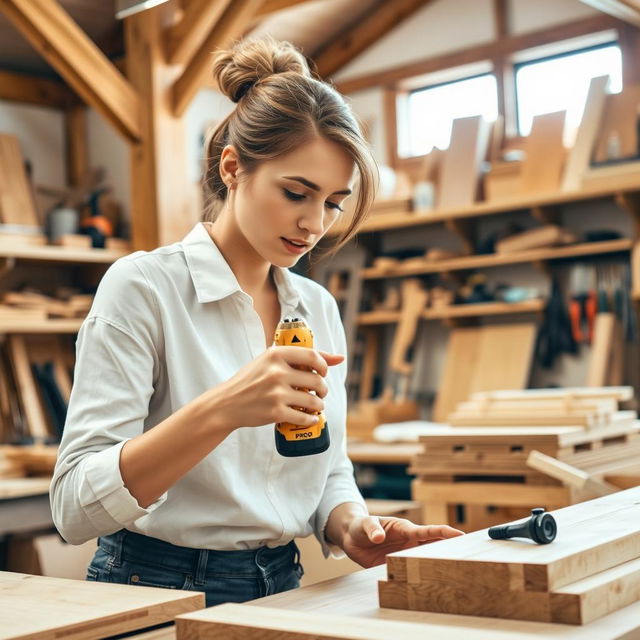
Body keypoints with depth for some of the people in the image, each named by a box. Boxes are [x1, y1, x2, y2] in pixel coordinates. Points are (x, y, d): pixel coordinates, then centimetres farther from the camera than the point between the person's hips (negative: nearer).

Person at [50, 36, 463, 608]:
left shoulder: (319, 307, 8)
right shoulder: (143, 286, -11)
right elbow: (75, 507, -17)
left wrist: (351, 527, -7)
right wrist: (221, 410, -30)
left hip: (281, 590, 5)